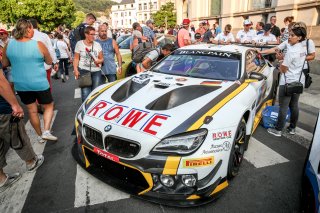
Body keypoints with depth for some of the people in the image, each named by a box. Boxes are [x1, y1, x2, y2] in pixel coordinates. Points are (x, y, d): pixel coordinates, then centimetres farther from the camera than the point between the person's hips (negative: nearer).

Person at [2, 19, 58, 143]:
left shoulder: (9, 45, -2)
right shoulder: (38, 45, -13)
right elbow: (49, 62, 0)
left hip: (20, 85, 4)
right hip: (39, 83, -4)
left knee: (32, 110, 16)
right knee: (49, 106, 16)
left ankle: (40, 136, 27)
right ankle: (46, 131, 1)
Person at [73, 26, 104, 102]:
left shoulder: (97, 44, 10)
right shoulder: (79, 44, 4)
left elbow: (101, 58, 13)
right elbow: (76, 58, 4)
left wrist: (99, 61, -10)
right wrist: (76, 70, -6)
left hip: (96, 71, 2)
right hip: (84, 71, -2)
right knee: (86, 94, -10)